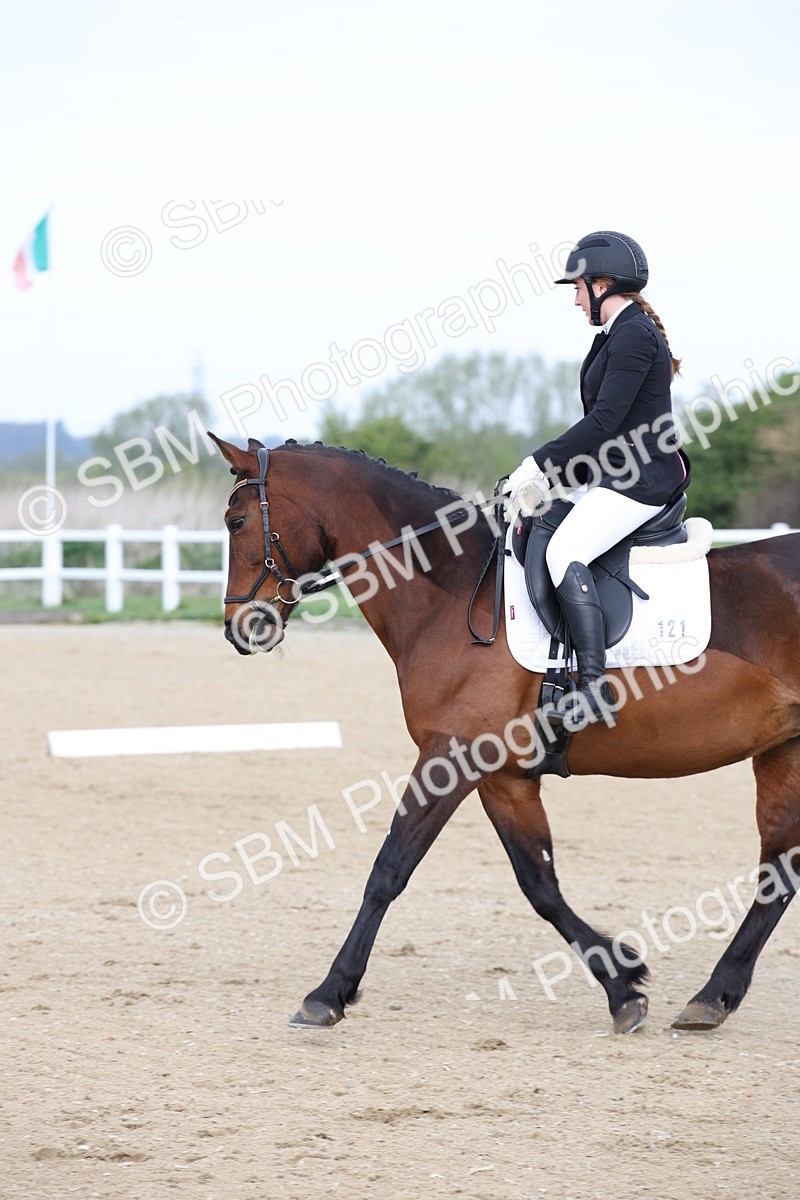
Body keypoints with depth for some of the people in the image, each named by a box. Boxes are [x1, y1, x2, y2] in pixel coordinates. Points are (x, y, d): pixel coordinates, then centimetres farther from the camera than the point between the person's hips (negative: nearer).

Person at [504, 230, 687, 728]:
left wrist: (540, 464, -18)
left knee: (565, 551, -27)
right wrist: (551, 476, 13)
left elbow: (604, 421, -22)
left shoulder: (634, 335, -14)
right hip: (613, 477, 11)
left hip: (641, 479, -11)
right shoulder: (618, 335, 17)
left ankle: (596, 686, -31)